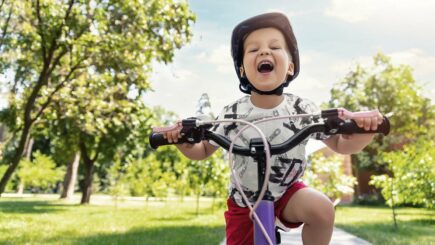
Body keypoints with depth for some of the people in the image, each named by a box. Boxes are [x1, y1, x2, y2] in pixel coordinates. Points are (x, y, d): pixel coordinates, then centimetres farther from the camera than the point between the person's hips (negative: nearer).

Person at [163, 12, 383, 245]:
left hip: (287, 191, 0)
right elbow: (203, 151, -2)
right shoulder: (232, 114, -16)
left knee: (322, 209, -28)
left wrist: (365, 131, -28)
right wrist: (183, 141, -25)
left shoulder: (303, 109, -15)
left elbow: (339, 144, -6)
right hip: (244, 201, 1)